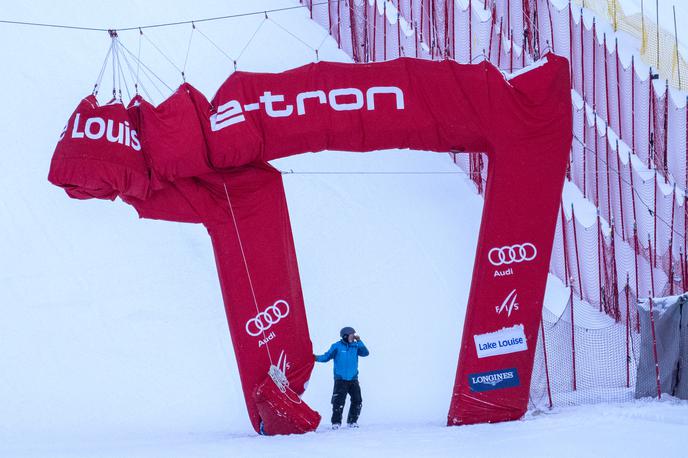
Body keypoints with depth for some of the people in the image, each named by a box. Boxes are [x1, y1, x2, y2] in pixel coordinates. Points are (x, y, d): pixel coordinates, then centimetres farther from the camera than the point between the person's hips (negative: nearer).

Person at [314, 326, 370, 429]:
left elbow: (365, 353, 0)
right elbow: (327, 356, -1)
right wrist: (317, 358, -18)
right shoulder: (337, 346, -2)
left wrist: (359, 341, -6)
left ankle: (352, 421, 13)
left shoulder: (355, 346, 8)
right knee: (339, 401, -11)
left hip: (353, 379, 4)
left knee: (357, 401, 1)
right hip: (340, 379, -4)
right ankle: (336, 422, -3)